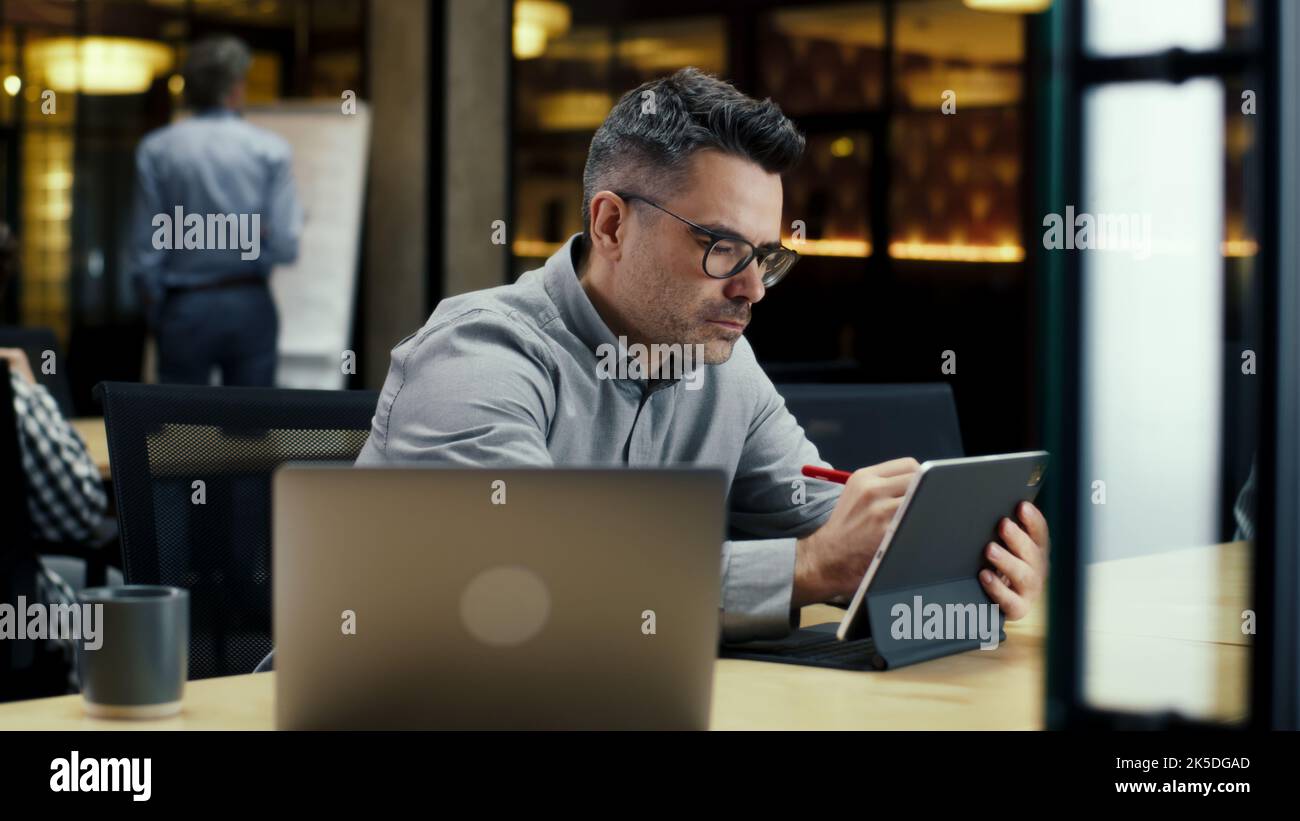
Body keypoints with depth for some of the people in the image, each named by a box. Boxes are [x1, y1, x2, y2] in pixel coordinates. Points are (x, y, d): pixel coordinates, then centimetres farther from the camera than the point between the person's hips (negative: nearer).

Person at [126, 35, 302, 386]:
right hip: (250, 305, 0)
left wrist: (156, 316, 11)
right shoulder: (271, 150, -4)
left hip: (184, 308, 0)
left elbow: (146, 249, -1)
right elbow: (285, 247, -8)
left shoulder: (156, 150, -2)